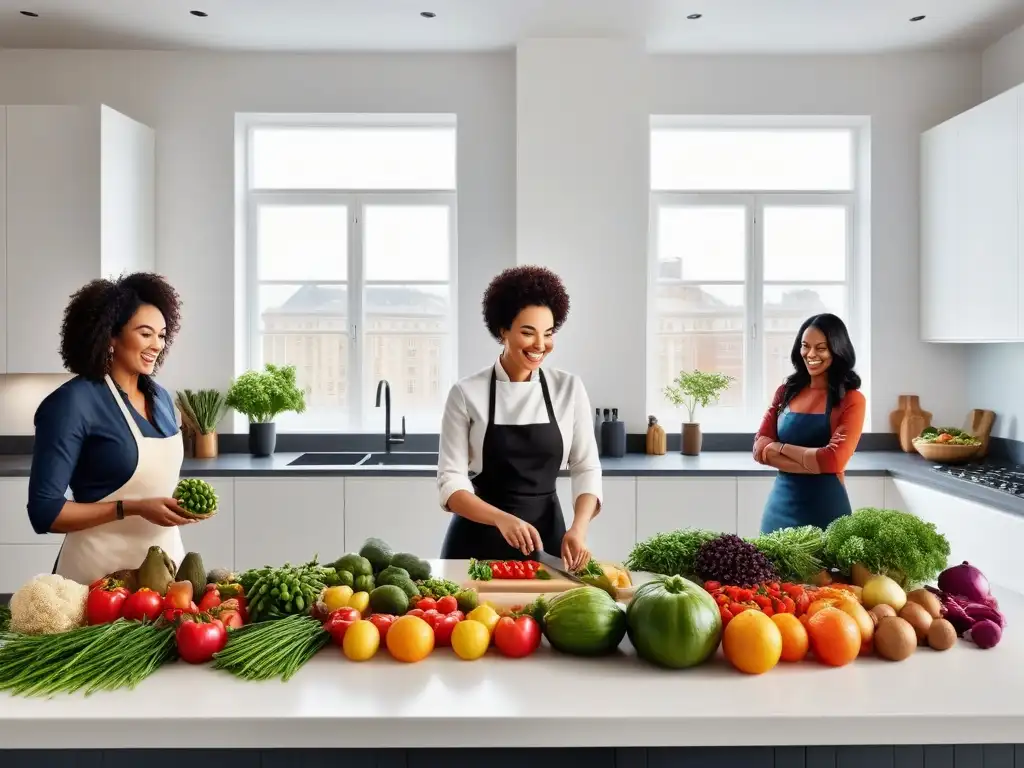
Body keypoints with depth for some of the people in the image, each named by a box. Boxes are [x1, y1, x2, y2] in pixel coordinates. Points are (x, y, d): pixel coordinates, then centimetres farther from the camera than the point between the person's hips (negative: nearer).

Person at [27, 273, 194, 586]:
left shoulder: (160, 397, 4)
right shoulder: (73, 403, -16)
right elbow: (44, 512, -16)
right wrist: (133, 509, -20)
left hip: (165, 556, 6)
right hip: (101, 568, -6)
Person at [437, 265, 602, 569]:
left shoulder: (569, 388, -2)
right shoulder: (466, 393, -8)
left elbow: (586, 468, -1)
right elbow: (450, 481, -10)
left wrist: (578, 528, -18)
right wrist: (502, 519, -26)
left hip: (546, 536, 2)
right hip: (478, 540, -1)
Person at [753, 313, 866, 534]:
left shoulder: (851, 400, -7)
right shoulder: (785, 392, 6)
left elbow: (832, 461, -18)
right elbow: (760, 448, -2)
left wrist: (780, 447, -8)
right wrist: (813, 463, -14)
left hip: (825, 508, -4)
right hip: (781, 504, 4)